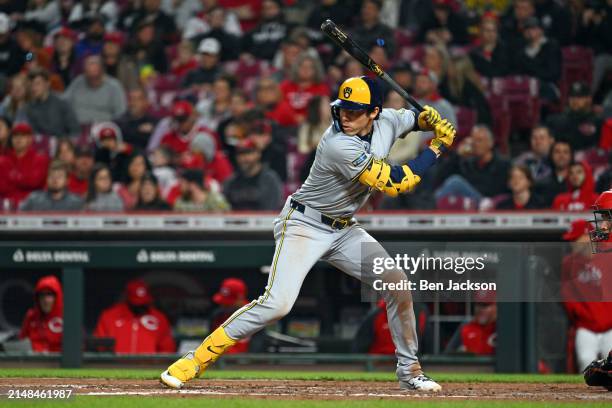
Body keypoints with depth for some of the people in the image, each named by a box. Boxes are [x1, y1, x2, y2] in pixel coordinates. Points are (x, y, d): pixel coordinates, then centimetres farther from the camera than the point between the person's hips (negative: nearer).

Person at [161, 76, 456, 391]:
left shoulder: (386, 122, -5)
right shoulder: (339, 145, -29)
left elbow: (409, 119, 21)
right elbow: (395, 184, -30)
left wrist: (429, 119, -4)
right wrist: (437, 148, -20)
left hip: (344, 229, 8)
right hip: (304, 225, -8)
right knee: (277, 304, -22)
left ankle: (409, 370, 14)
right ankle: (196, 360, -15)